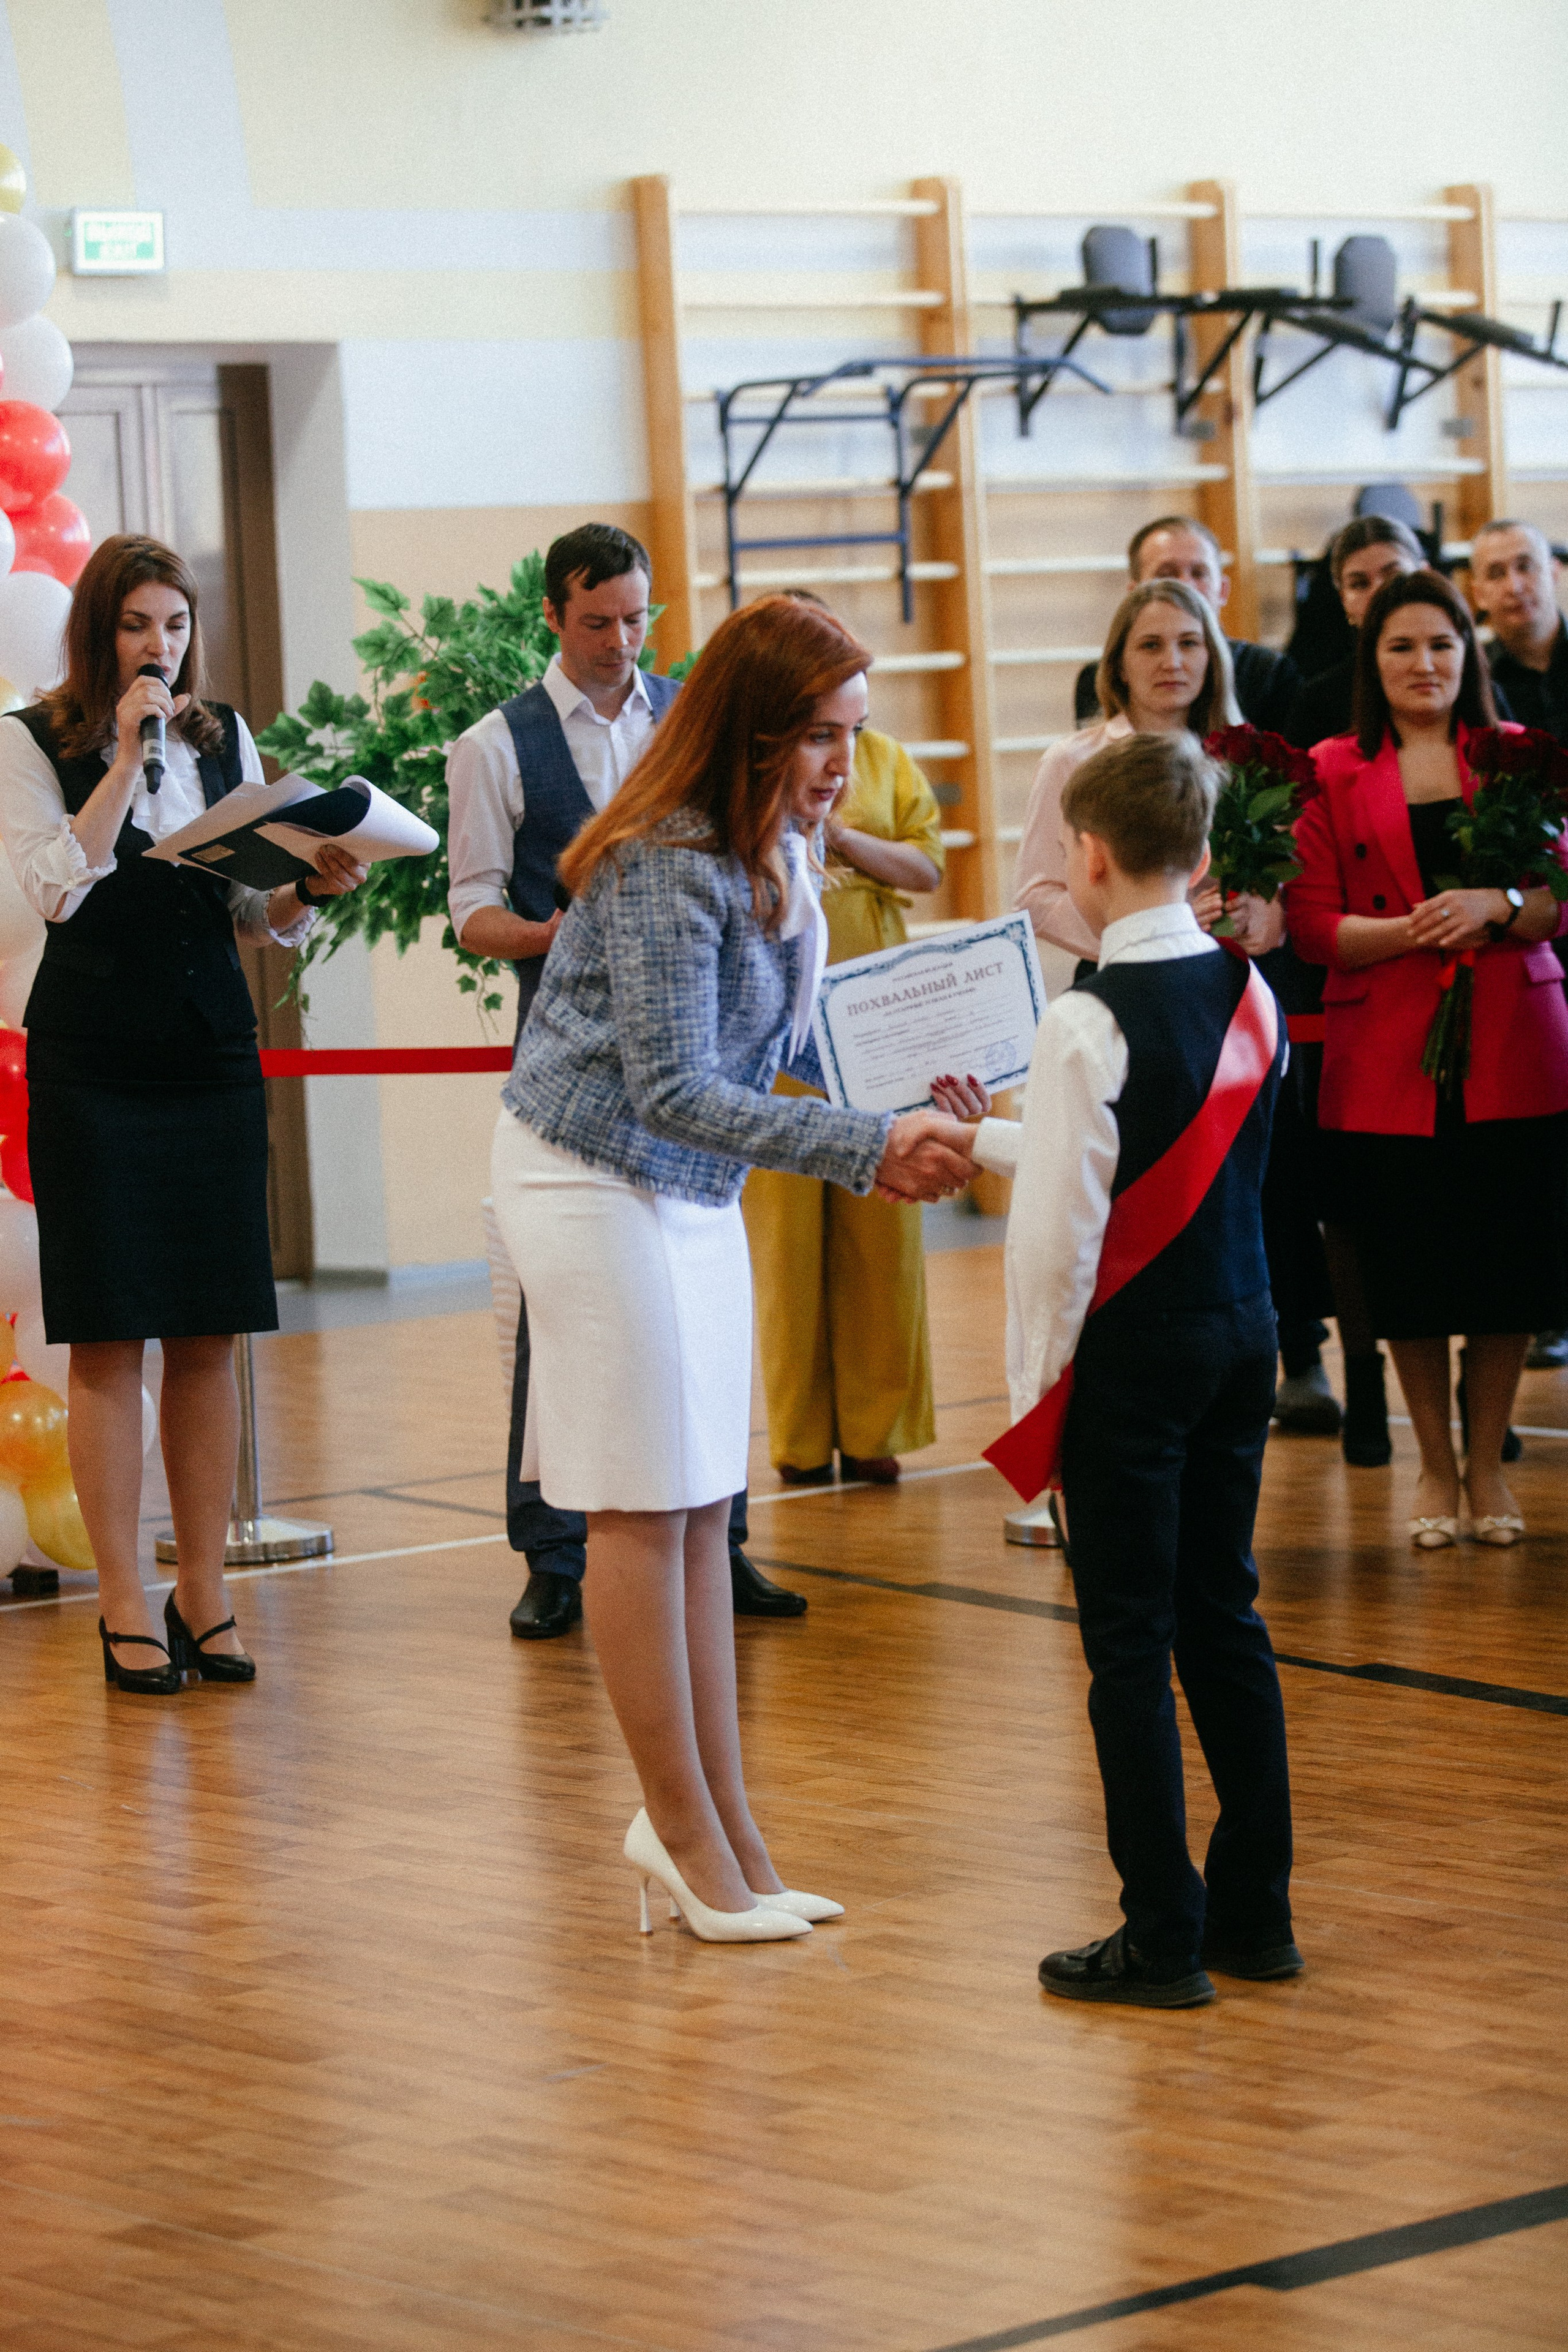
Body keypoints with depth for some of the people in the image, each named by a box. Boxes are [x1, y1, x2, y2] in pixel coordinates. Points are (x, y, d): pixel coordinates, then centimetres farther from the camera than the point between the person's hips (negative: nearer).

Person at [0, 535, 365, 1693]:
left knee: (209, 1336, 5)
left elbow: (266, 918, 12)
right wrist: (128, 756, -16)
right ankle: (125, 1606, 3)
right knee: (108, 1337, -2)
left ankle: (205, 1593, 12)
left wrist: (314, 887, -9)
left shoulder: (227, 737, 11)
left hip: (213, 1055, 4)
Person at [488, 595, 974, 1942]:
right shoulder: (665, 869, -25)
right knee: (645, 1509, -3)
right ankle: (685, 1828, 4)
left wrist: (903, 1117, -4)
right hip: (595, 1181, -9)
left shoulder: (777, 849, 2)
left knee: (702, 1507, 9)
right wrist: (868, 1149, -32)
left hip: (698, 1188, 9)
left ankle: (721, 1827, 13)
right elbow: (675, 1093, -27)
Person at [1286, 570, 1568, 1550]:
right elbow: (1312, 921, -1)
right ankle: (1437, 1468, 18)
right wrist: (1409, 930, -17)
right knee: (1405, 1273, 3)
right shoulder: (1333, 773, 5)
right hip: (1385, 1056, -1)